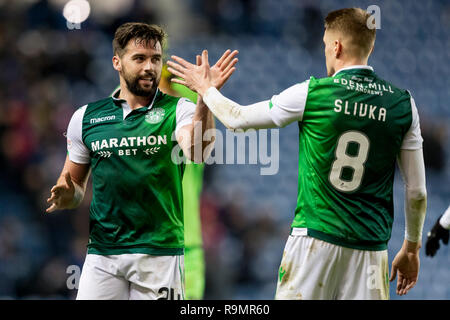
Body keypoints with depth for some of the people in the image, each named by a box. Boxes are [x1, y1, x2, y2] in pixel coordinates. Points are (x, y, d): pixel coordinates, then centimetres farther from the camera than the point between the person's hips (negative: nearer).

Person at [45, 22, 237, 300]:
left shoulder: (178, 110, 1)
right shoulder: (86, 117, 9)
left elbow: (196, 153, -21)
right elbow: (75, 184, 18)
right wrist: (68, 195, -5)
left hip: (160, 252, -2)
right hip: (102, 253, 2)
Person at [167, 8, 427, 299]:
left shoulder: (310, 93, -6)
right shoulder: (403, 104, 1)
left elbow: (236, 119, 7)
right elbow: (417, 191, 4)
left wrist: (205, 87, 25)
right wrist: (412, 248, 17)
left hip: (314, 239, -2)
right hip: (370, 247, 2)